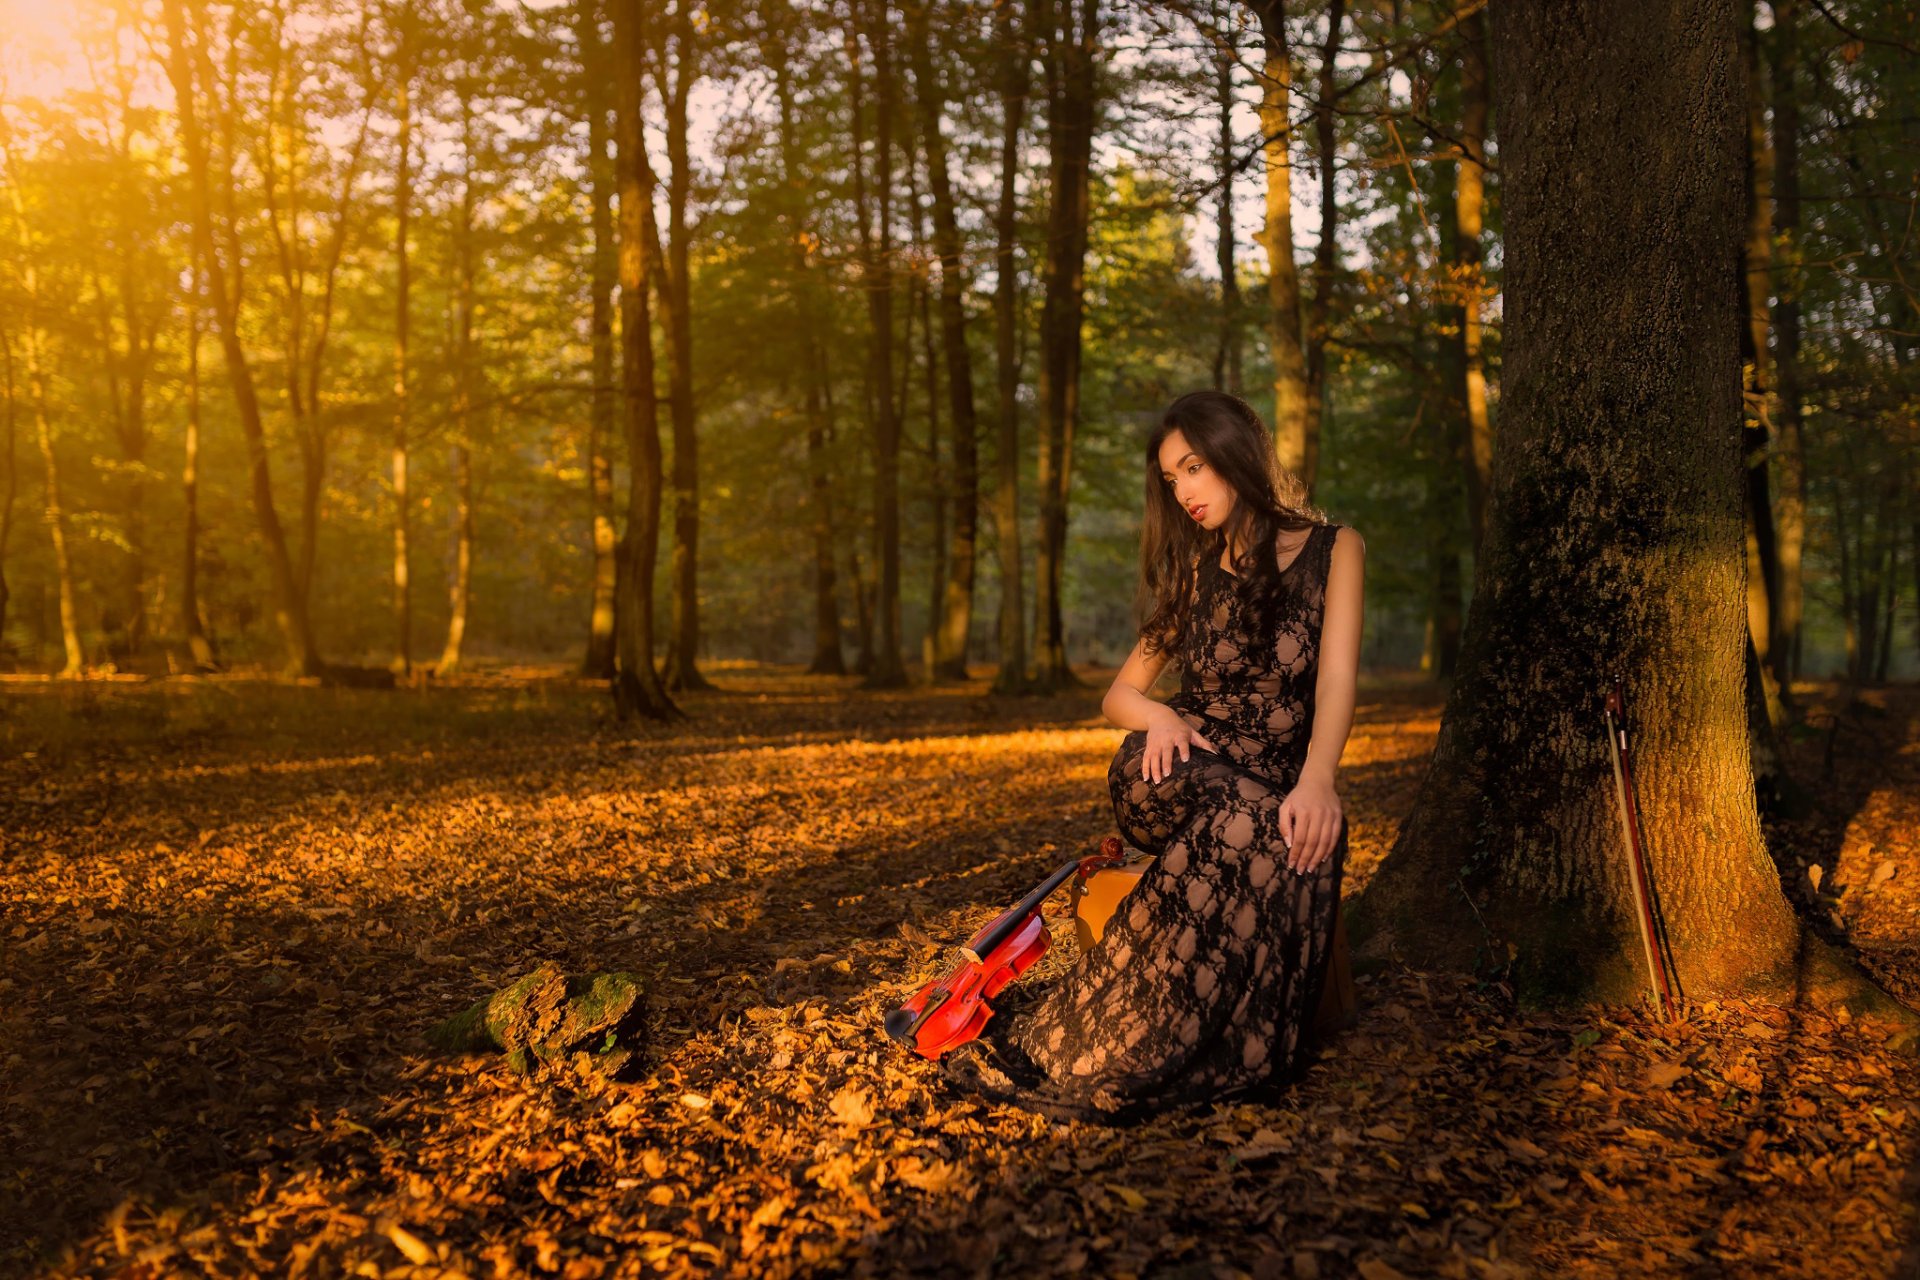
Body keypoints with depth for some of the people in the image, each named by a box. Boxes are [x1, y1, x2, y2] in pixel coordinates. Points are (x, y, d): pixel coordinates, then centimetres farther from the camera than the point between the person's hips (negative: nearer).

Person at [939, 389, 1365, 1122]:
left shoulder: (1331, 550, 6)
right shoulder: (1196, 574, 18)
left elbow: (1337, 678, -10)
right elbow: (1118, 695, 16)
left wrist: (1316, 779, -30)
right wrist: (1157, 717, -10)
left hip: (1276, 789, -1)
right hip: (1176, 782, 1)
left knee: (1308, 835, -37)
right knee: (1246, 818, -35)